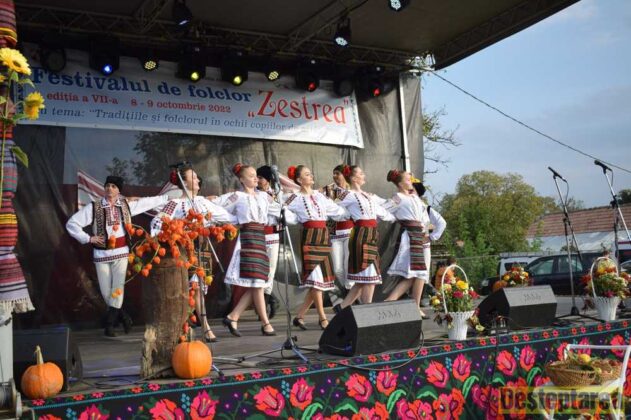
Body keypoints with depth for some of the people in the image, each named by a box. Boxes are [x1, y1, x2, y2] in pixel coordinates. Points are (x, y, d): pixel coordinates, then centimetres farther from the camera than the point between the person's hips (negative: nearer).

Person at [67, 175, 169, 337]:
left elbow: (148, 202, 14)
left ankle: (109, 325, 5)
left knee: (117, 290, -8)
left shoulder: (126, 205, 5)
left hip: (121, 253, 1)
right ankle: (124, 317, 27)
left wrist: (168, 198, 17)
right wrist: (88, 238, -7)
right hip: (101, 254, -1)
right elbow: (71, 224, -3)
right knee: (106, 292, 4)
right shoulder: (94, 207, -4)